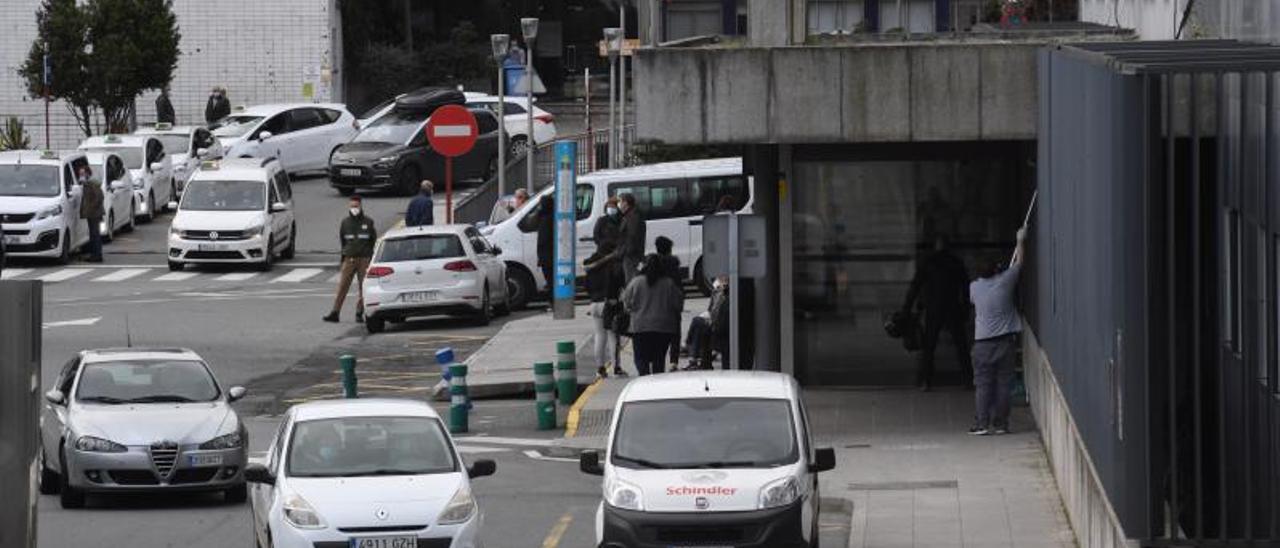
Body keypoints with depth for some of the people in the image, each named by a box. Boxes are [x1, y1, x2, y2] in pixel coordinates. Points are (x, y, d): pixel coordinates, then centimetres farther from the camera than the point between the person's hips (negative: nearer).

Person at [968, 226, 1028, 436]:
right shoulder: (1004, 282, -6)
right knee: (1003, 383, 5)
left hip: (983, 342, 0)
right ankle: (1000, 423, 5)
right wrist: (1021, 241, 26)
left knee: (983, 384, 2)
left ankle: (982, 424, -4)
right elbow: (1019, 262, 10)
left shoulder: (975, 287, -2)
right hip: (1006, 340, 0)